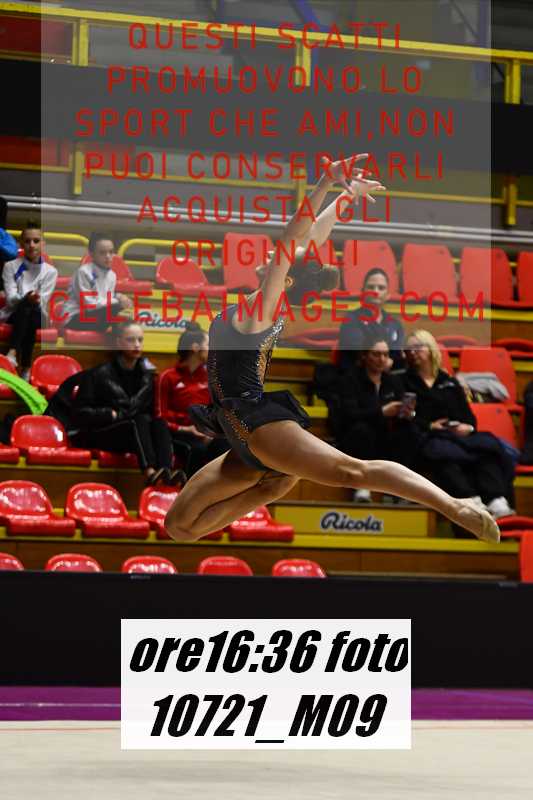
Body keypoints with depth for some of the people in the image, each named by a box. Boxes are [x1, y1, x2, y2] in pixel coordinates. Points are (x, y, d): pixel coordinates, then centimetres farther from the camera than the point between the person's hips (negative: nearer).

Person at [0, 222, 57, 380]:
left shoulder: (50, 271, 4)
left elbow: (43, 301, -6)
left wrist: (35, 300, -29)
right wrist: (26, 299, -29)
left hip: (38, 316, 1)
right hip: (14, 315, -1)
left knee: (33, 310, -36)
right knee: (26, 307, -36)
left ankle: (13, 354, -46)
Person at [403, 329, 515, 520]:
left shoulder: (450, 383, 27)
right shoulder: (405, 383, 16)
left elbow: (468, 414, 19)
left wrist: (468, 426, -4)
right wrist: (429, 426, -12)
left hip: (459, 433, 4)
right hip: (426, 437, -4)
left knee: (488, 445, -28)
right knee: (444, 453, -40)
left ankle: (496, 500, -45)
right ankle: (471, 501, -56)